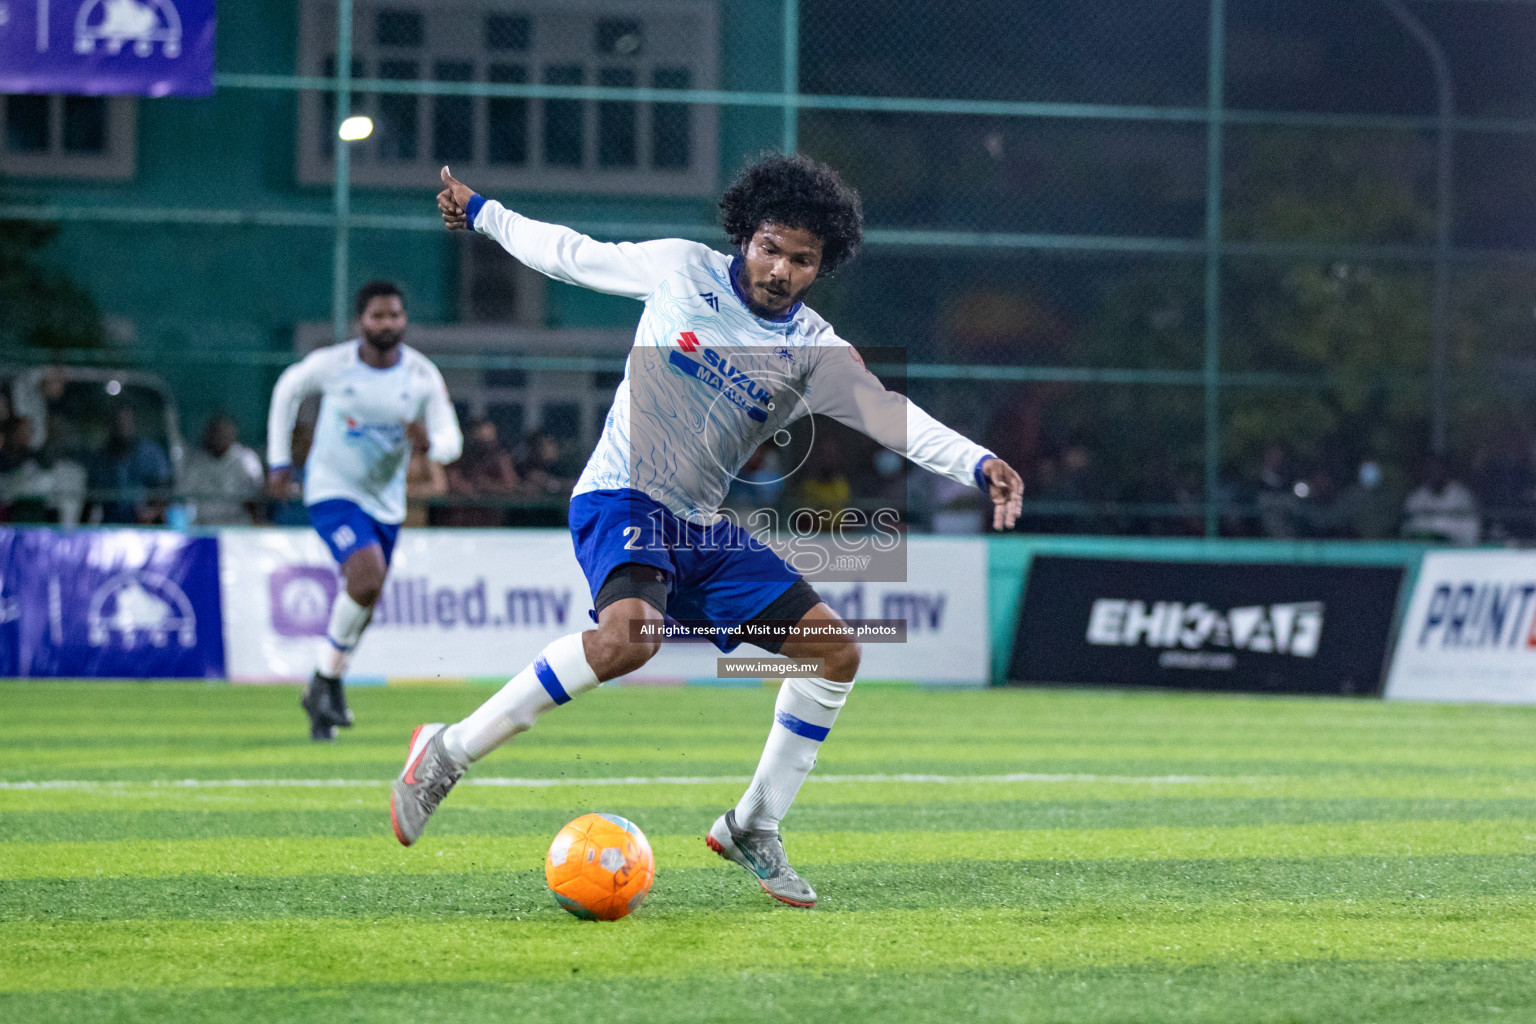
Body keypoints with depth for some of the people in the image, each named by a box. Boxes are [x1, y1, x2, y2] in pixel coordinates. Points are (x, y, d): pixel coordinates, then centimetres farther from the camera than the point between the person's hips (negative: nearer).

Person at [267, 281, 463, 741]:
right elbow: (287, 390, 7)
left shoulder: (423, 376, -8)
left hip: (386, 501, 4)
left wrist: (429, 443, -31)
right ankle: (328, 677, -9)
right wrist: (279, 461, 8)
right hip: (332, 492, -4)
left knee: (362, 602, 9)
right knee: (367, 574, -27)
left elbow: (451, 441, -6)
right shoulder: (331, 363, -13)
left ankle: (326, 689, 30)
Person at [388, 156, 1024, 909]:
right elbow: (570, 255, 12)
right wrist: (482, 213, 22)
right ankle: (448, 752, -25)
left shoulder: (813, 349, 2)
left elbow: (887, 413, -12)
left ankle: (753, 829, 11)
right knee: (631, 633, -36)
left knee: (834, 651, -2)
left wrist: (979, 465, -28)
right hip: (620, 499, -6)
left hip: (701, 530, 6)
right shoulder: (680, 268, -3)